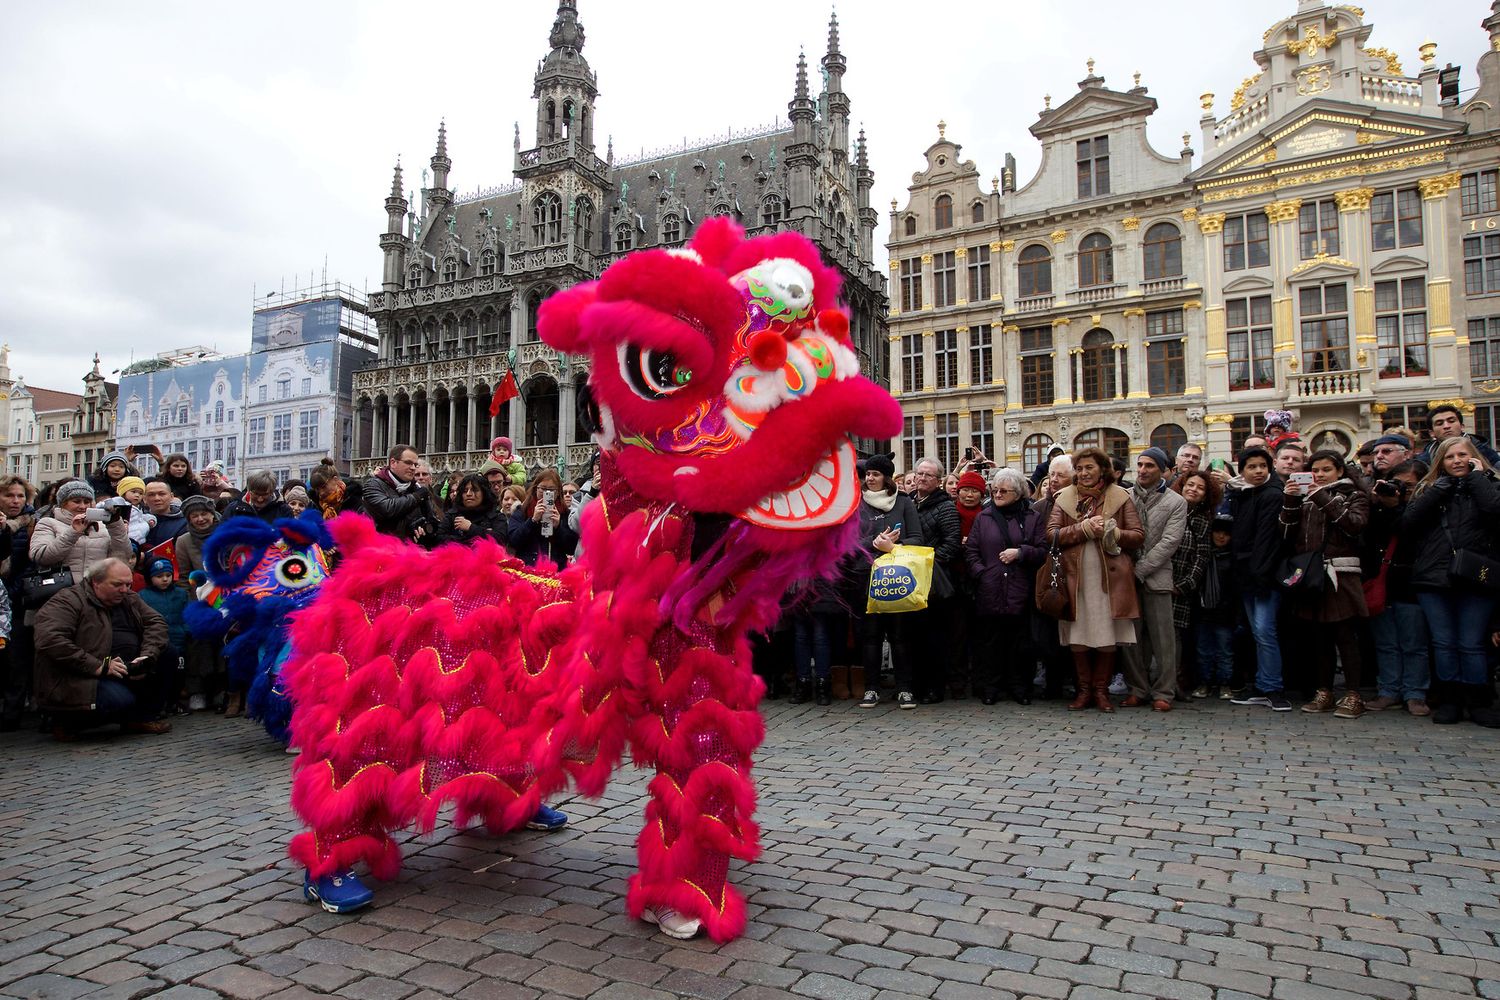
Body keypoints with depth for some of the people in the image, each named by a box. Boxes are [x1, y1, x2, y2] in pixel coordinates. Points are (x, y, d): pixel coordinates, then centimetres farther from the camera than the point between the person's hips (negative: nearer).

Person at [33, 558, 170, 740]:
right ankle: (66, 721, -1)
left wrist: (146, 657, -11)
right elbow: (50, 639, -23)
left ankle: (141, 718, 3)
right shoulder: (69, 602, -11)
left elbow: (155, 622, 8)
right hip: (77, 680, -7)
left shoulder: (130, 599, 12)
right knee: (121, 700, -31)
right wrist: (97, 667, -27)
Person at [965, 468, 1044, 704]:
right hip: (988, 592, 1)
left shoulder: (1032, 518, 9)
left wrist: (1021, 553, -11)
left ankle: (1019, 686, 17)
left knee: (1020, 642, 3)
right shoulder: (982, 517, 12)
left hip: (1020, 593, -1)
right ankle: (990, 687, 13)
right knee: (990, 641, 3)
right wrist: (980, 572, -5)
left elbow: (1043, 550, 3)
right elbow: (970, 550, 8)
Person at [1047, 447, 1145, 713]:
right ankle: (1084, 689, 17)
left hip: (1110, 578, -1)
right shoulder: (1064, 499, 8)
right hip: (1076, 578, 1)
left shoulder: (1120, 498, 5)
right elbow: (1051, 534, -3)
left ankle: (1101, 689, 17)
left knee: (1108, 636, 3)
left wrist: (1112, 533, -15)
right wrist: (1084, 528, -13)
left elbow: (1139, 536, 2)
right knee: (1077, 637, 4)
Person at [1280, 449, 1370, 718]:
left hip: (1340, 574, -4)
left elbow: (1355, 524, -11)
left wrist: (1325, 499, -12)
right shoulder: (1304, 498, 18)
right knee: (1319, 637, 8)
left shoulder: (1354, 495, 9)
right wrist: (1289, 502, -3)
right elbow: (1287, 534, 8)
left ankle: (1353, 696, 1)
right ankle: (1324, 693, 14)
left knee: (1345, 635, -4)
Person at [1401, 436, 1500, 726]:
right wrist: (1442, 485, -3)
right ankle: (1449, 700, 14)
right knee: (1443, 643, 5)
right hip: (1434, 579, 2)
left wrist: (1476, 476, -4)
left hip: (1475, 580, -2)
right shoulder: (1429, 489, 13)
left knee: (1471, 645, 1)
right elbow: (1408, 522, -4)